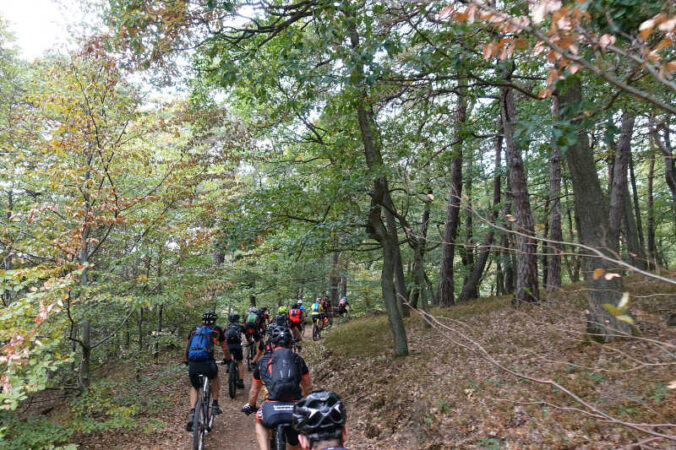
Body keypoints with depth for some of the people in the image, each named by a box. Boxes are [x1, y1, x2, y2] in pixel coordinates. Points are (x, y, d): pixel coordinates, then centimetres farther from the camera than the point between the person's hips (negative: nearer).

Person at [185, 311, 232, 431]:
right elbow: (224, 348, 27)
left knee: (194, 387, 26)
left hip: (192, 364, 2)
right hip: (207, 362, -2)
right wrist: (228, 359, 45)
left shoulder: (194, 330, 23)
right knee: (214, 377, 32)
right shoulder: (217, 330, 17)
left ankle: (192, 414, 8)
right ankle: (215, 405, 29)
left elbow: (187, 348, 30)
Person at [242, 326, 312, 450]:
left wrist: (250, 406, 50)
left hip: (272, 408, -1)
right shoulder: (297, 360, 17)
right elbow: (307, 388, 26)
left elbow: (254, 391, 31)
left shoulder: (263, 362, 18)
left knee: (260, 423, 33)